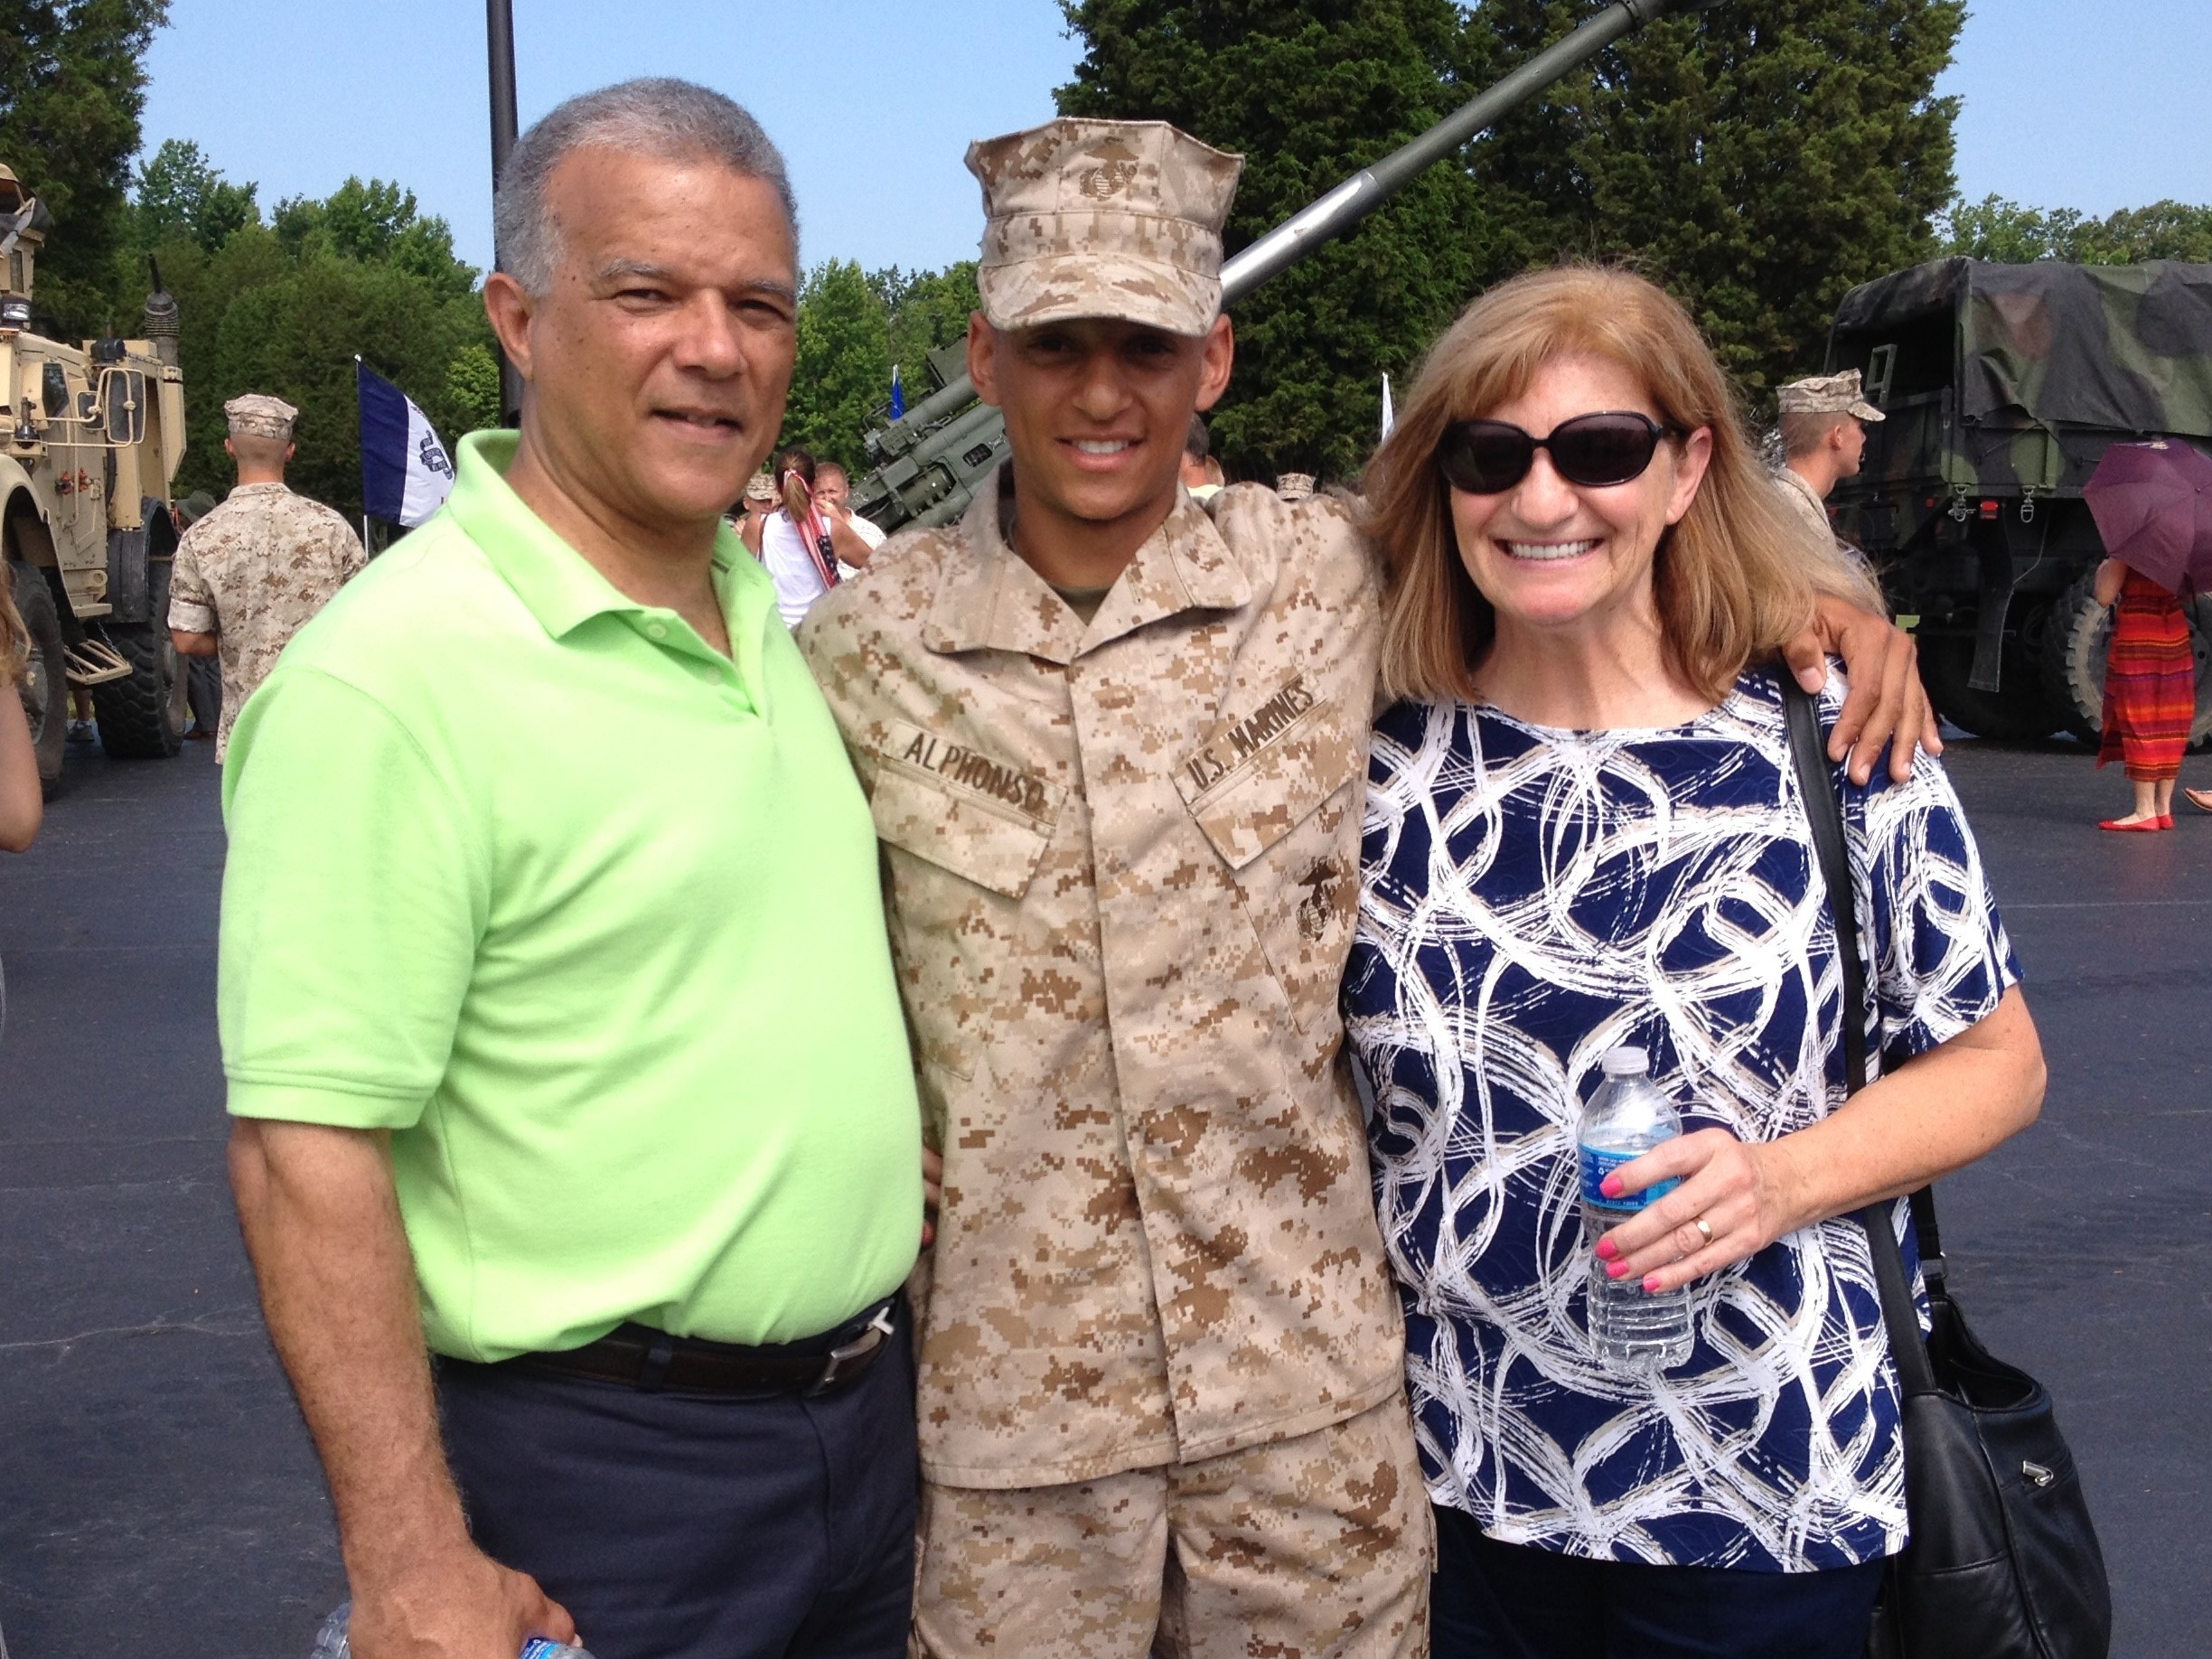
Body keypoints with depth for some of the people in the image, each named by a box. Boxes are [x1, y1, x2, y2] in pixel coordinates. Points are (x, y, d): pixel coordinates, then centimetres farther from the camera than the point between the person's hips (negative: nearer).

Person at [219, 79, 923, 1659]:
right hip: (603, 1468, -7)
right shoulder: (389, 678, -20)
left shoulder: (779, 617, 5)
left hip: (866, 1403, 8)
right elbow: (306, 1149, -22)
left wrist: (889, 1148, 10)